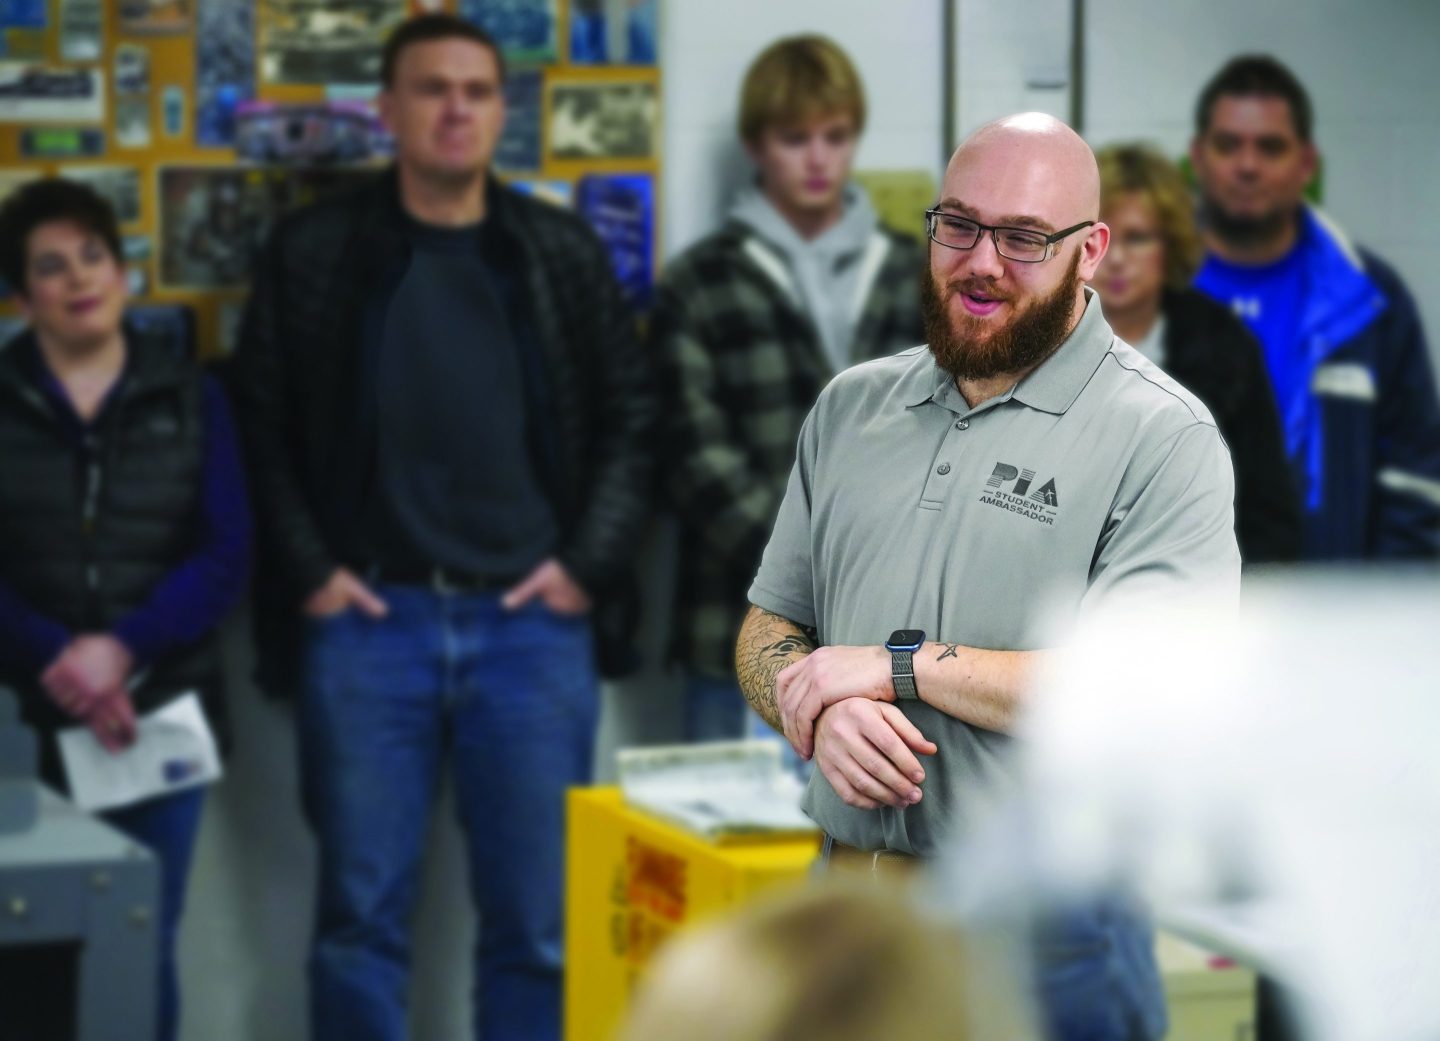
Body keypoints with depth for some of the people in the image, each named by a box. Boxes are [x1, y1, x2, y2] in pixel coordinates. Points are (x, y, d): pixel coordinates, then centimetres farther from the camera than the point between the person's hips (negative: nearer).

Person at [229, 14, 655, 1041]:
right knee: (361, 916, 2)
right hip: (369, 621, -1)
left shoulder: (563, 252, 9)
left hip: (531, 622, 1)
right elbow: (261, 425, 5)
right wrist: (307, 570, -4)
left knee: (540, 921, 3)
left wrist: (588, 563, 0)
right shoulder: (312, 251, 5)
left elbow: (631, 418, 11)